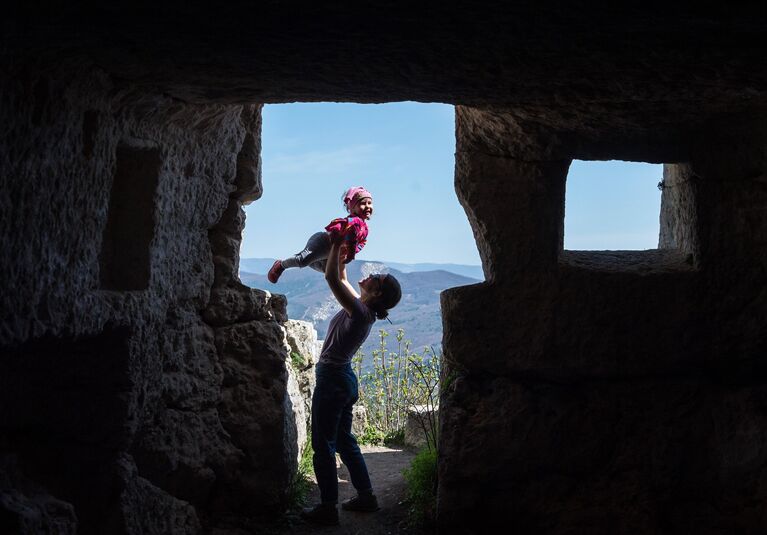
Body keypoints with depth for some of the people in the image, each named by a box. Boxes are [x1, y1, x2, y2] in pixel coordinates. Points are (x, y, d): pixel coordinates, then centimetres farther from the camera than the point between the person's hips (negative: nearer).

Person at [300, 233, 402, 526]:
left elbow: (331, 278, -26)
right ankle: (366, 496, 25)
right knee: (344, 441, 18)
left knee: (323, 446, -2)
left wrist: (336, 245, -15)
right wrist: (341, 250, 12)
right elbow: (341, 279, 20)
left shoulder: (359, 311, -21)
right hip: (343, 378, 10)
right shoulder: (361, 308, 5)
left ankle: (327, 508, 4)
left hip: (332, 379, -10)